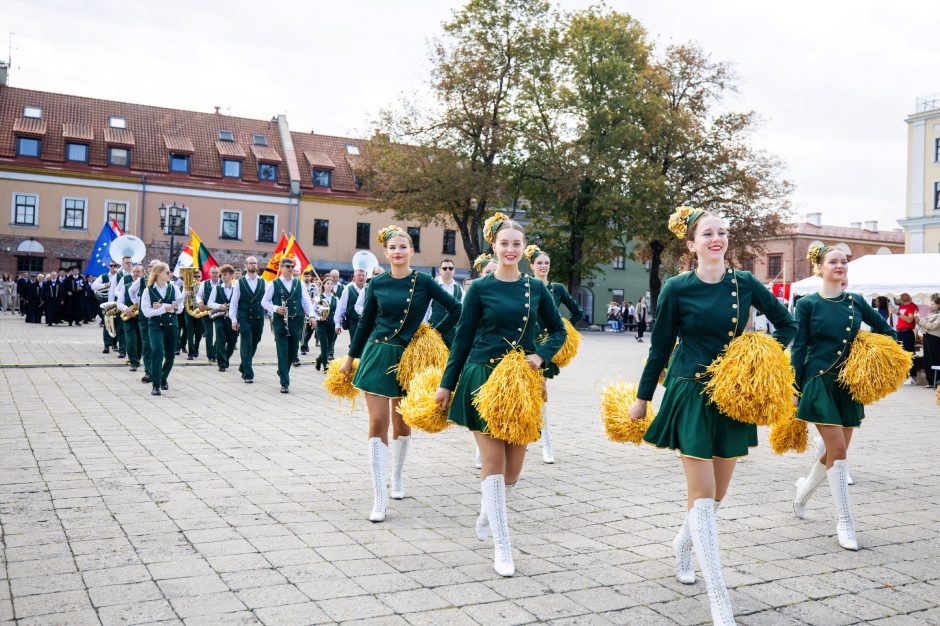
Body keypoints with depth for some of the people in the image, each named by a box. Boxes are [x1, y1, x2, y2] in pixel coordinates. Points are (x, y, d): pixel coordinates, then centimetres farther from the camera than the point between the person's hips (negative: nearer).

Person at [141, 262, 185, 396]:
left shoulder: (174, 288, 3)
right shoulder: (148, 290, -4)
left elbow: (180, 308, -3)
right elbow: (146, 312, -10)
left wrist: (161, 306, -13)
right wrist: (165, 308, -18)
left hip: (171, 325, 3)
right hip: (155, 325, -3)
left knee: (170, 355, 10)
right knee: (157, 352, -20)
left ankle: (163, 379, 37)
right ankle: (156, 385, -14)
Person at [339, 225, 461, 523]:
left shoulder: (423, 281, -4)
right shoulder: (377, 284, 1)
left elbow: (455, 309, 1)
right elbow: (366, 322, 9)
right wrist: (350, 357, 12)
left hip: (407, 358, 0)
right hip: (377, 354, 0)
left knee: (401, 422, 14)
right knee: (378, 423, -7)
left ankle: (398, 477, 37)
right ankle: (379, 498, -5)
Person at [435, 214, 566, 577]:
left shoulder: (536, 288, 7)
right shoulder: (480, 288, -1)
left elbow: (558, 331, 15)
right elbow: (463, 338, 2)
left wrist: (541, 356, -5)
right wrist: (447, 384, 3)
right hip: (484, 379, -3)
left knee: (514, 465, 6)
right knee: (494, 461, -5)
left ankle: (487, 514, 37)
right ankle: (502, 546, 6)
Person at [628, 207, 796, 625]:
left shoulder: (745, 284, 1)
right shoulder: (677, 288, -6)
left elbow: (786, 324, 13)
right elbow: (661, 347, 0)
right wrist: (642, 398, 5)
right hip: (691, 396, -4)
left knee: (716, 493, 13)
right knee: (703, 494, -7)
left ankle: (683, 542, 44)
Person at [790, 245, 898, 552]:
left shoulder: (856, 302, 8)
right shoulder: (808, 304, -3)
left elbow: (885, 329, 20)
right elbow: (799, 348, -4)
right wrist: (795, 388, -7)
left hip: (849, 383, 5)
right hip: (820, 382, -5)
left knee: (835, 450, 10)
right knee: (837, 450, -10)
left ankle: (804, 490, 38)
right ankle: (845, 522, -1)